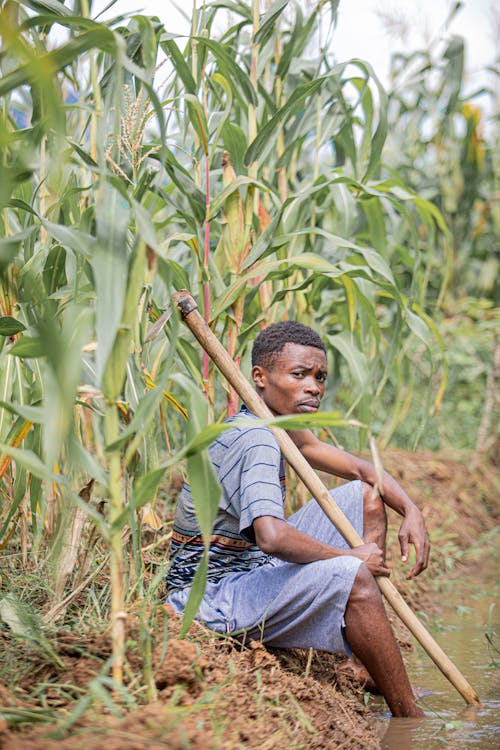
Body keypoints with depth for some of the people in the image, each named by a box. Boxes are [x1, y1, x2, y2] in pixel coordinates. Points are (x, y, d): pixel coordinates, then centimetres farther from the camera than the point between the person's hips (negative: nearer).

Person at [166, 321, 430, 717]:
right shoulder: (255, 439, -23)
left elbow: (362, 469, 14)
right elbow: (271, 537, -38)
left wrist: (411, 511, -4)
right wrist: (350, 556, -23)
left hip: (251, 572, 11)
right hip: (213, 599, -11)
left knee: (365, 495, 11)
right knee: (353, 578, -32)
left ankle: (366, 659, 6)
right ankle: (410, 721, -18)